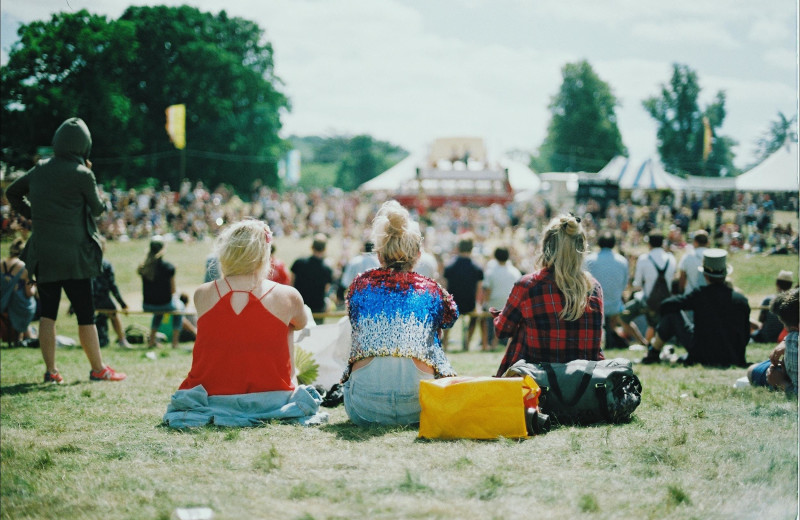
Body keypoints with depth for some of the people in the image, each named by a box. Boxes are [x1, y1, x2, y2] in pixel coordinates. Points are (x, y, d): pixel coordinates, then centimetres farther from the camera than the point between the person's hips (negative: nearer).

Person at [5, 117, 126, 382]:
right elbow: (98, 208, 2)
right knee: (85, 314, 3)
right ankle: (98, 369, 11)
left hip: (42, 253, 5)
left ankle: (50, 370, 12)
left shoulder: (40, 169, 5)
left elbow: (12, 192, 18)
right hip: (74, 256, -5)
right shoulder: (82, 175, -12)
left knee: (47, 313, 11)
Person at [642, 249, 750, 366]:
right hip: (732, 360, 4)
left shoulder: (700, 295, -13)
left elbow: (666, 305, -10)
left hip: (704, 356, -4)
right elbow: (746, 336, 3)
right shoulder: (742, 300, -4)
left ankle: (653, 353, 21)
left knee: (672, 313, 7)